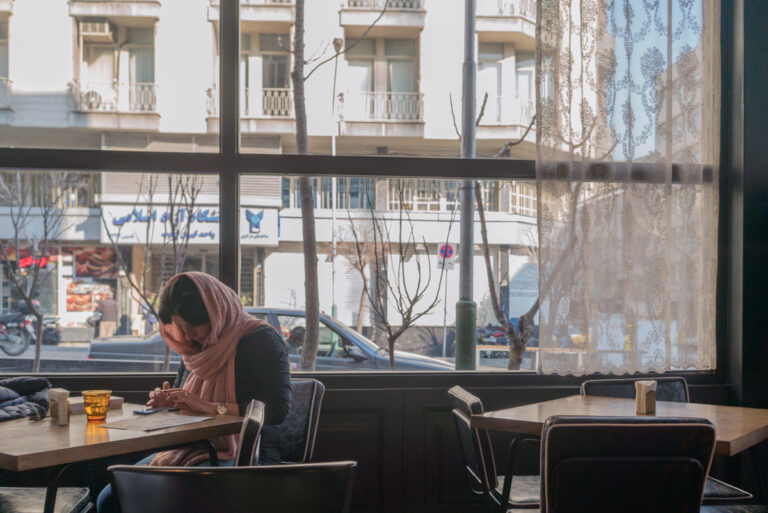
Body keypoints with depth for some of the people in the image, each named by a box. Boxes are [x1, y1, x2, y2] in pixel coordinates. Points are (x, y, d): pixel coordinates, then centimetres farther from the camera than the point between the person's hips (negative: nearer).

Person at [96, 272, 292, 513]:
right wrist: (167, 402, 2)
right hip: (190, 449, 8)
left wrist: (211, 408, -22)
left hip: (246, 456, -7)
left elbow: (279, 410, -20)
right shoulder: (196, 346, 14)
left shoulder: (261, 340, -10)